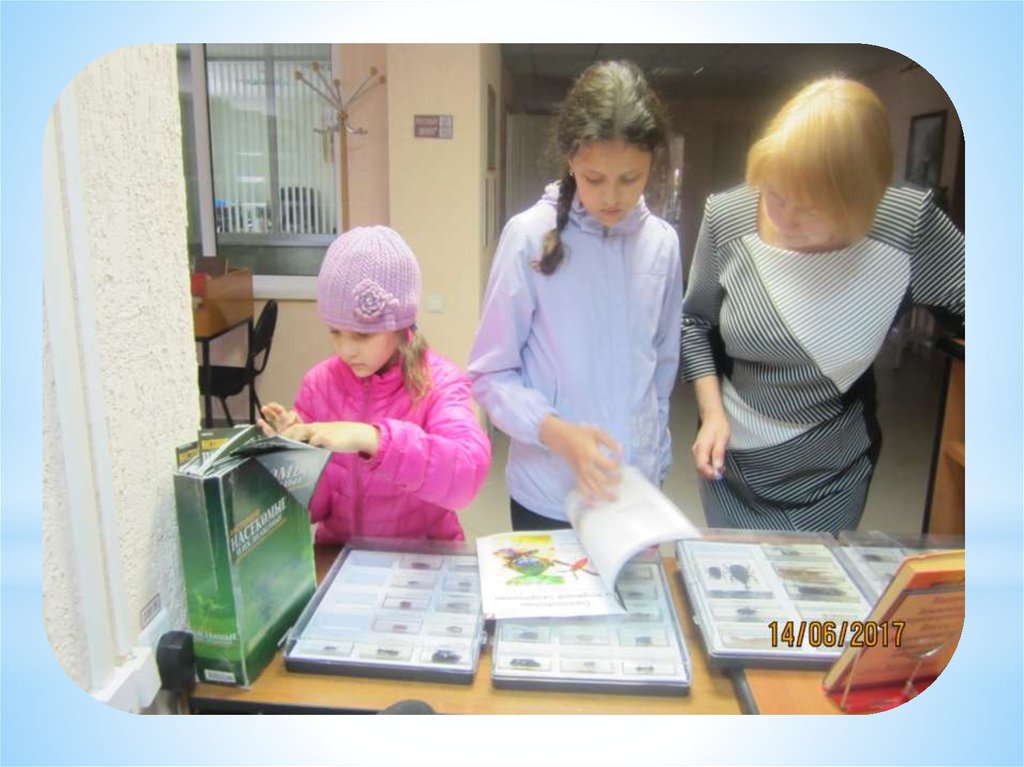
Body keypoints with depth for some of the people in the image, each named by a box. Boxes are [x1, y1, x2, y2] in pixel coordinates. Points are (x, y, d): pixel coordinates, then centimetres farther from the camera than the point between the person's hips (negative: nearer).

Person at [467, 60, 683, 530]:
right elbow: (490, 374, -11)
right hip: (546, 496, -3)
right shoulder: (529, 236, -14)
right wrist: (556, 433, -24)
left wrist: (654, 459, 10)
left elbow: (663, 366, 9)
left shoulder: (662, 243, -1)